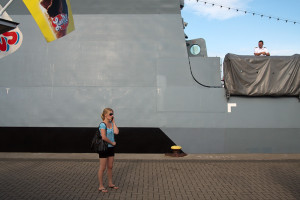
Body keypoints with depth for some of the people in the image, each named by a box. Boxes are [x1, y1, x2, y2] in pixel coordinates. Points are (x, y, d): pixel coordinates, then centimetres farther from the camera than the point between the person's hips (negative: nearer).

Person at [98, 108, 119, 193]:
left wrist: (113, 122, -5)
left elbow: (116, 132, -8)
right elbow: (104, 137, -24)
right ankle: (101, 186, 14)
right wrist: (112, 142, -12)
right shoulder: (102, 124, -17)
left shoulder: (111, 123, 6)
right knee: (102, 168, 3)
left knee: (110, 167, 17)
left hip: (111, 147, 8)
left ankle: (110, 183, 30)